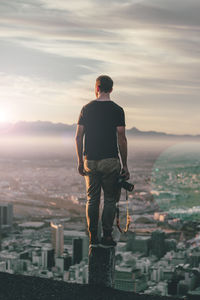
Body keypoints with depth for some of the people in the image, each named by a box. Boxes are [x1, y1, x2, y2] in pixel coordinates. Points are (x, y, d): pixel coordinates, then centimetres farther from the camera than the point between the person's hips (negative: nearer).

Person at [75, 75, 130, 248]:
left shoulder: (87, 108, 5)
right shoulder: (117, 110, -3)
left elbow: (78, 137, 3)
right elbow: (122, 139, -7)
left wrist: (80, 161, 11)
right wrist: (125, 165, -1)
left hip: (90, 161, 3)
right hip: (110, 162, -3)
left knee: (92, 200, 9)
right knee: (110, 200, 5)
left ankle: (93, 238, 11)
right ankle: (107, 238, 4)